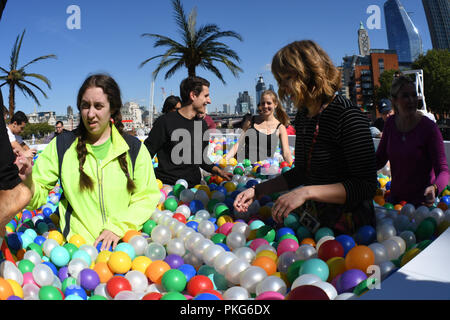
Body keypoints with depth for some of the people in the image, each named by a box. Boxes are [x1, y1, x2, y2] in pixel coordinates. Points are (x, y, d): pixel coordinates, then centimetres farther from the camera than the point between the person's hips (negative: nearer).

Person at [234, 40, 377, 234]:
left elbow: (366, 186, -19)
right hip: (312, 219, 7)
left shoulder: (348, 116, -17)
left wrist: (306, 192, -27)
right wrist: (257, 191, 10)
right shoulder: (302, 116, 8)